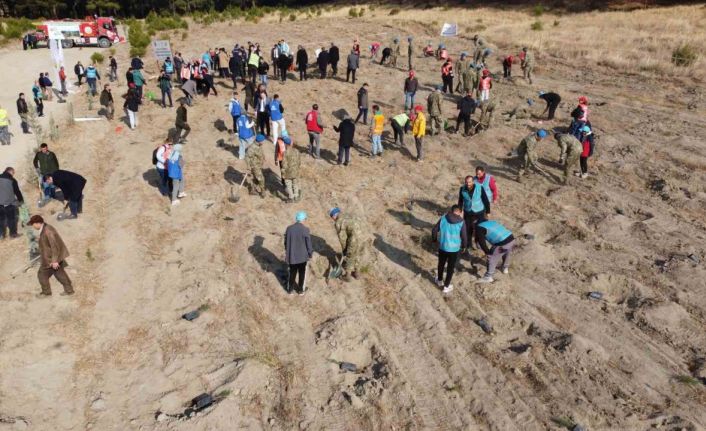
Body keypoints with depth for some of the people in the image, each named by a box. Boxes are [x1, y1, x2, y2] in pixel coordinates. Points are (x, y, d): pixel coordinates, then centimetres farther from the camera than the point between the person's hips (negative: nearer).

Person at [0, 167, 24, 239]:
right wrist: (21, 200, 12)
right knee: (11, 218, 6)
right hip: (9, 202, -4)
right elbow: (17, 191, -2)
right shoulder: (12, 180, -9)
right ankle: (13, 233, 9)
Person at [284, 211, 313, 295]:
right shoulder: (305, 230, -19)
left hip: (291, 255, 3)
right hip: (302, 256, -3)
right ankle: (301, 290, 29)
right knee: (302, 273, 17)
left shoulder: (289, 228, -8)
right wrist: (310, 253, 3)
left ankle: (290, 289, 32)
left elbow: (286, 242, 2)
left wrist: (287, 252, 17)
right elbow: (308, 243, -13)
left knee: (292, 272, 20)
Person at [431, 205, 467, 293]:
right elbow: (464, 236, -11)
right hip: (454, 249, -2)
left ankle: (440, 281, 45)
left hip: (442, 247, 2)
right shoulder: (461, 222, -13)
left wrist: (434, 239, 17)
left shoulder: (443, 218, -6)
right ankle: (446, 287, 24)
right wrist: (464, 246, 7)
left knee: (441, 264, 25)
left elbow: (434, 230, -1)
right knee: (450, 267, 14)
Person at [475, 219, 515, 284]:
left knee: (491, 258, 10)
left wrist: (487, 252, 0)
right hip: (511, 239, 8)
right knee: (506, 253, 35)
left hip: (502, 244, -7)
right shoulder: (491, 221, 26)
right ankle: (505, 268, 54)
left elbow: (481, 241, -8)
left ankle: (488, 277, 18)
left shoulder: (479, 228, 3)